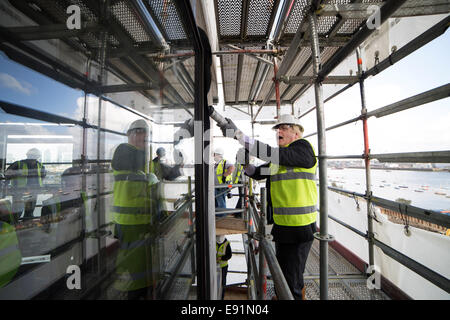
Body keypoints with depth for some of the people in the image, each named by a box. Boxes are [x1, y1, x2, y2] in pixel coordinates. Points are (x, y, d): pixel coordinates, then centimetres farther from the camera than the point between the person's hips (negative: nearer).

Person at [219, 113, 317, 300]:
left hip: (300, 227, -8)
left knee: (292, 281, 6)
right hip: (281, 224, 9)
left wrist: (238, 134, -32)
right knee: (282, 273, 26)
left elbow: (275, 155, -30)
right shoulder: (281, 156, 13)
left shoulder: (303, 147, -11)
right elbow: (258, 173, 16)